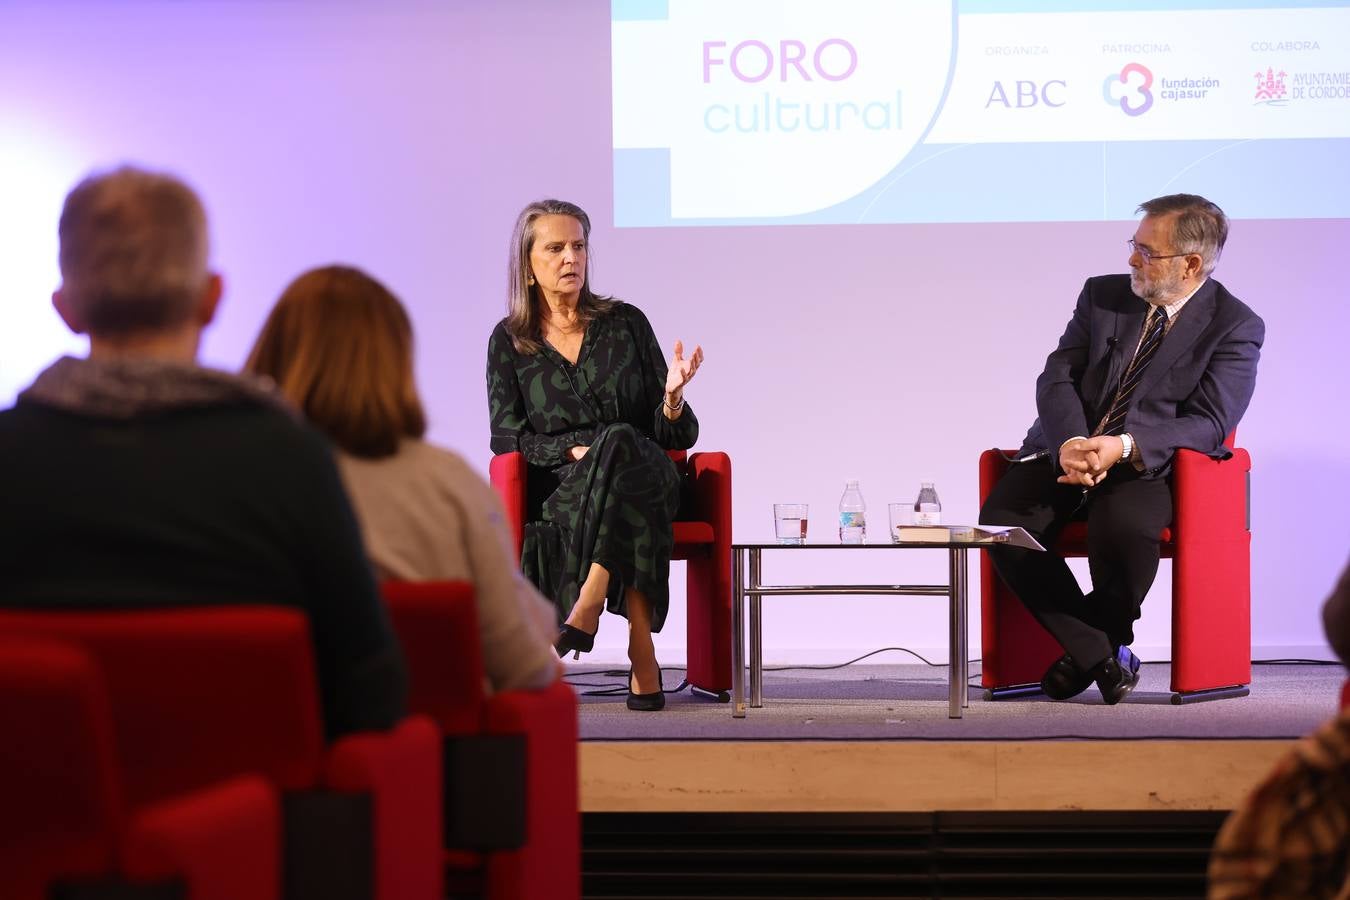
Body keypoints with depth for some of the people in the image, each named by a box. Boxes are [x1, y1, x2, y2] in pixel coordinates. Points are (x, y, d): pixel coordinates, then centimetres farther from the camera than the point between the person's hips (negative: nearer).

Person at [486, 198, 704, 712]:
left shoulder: (626, 323, 11)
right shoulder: (509, 342, 11)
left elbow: (676, 436, 10)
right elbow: (506, 437, 4)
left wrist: (672, 396, -14)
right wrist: (574, 452, -13)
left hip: (646, 474, 1)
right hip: (562, 488, 0)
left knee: (619, 440, -38)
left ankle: (588, 606, -47)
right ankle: (642, 660, -45)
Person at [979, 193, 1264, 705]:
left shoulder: (1235, 327, -3)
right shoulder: (1103, 294, 9)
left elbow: (1210, 423, -13)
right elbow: (1057, 378, 2)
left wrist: (1125, 447, -28)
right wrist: (1069, 443, -20)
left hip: (1149, 467, -4)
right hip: (1068, 453, 4)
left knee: (1122, 524, -38)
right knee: (1002, 519, -24)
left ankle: (1095, 649, -9)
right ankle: (1098, 654, -13)